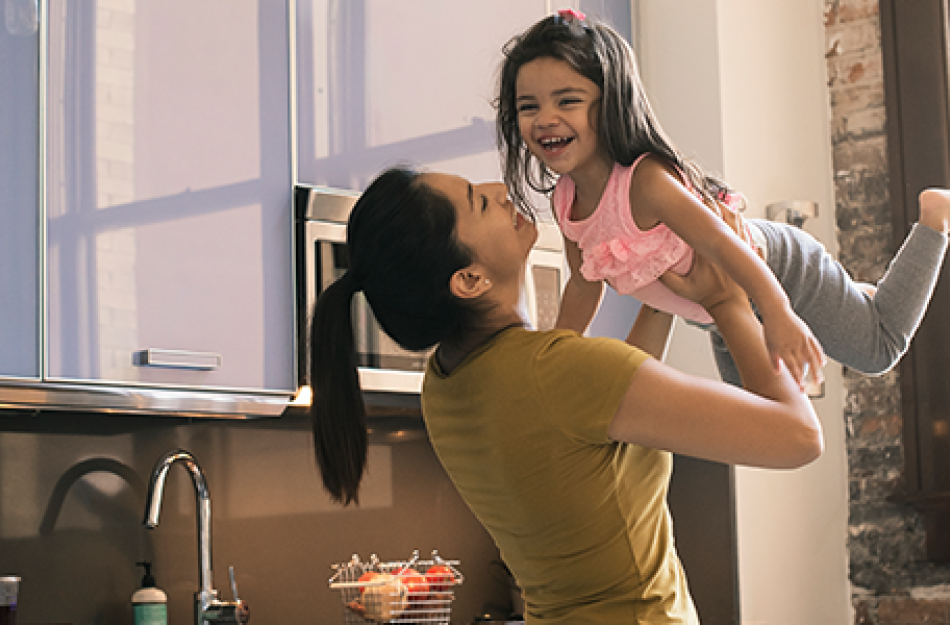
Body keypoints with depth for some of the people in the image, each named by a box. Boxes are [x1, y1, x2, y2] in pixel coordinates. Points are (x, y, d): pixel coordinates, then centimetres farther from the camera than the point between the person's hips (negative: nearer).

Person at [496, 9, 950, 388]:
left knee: (879, 350, 10)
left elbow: (720, 242, -43)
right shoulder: (564, 201, -16)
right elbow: (584, 284, -2)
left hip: (775, 266, -7)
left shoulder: (645, 182, -39)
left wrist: (778, 316, -52)